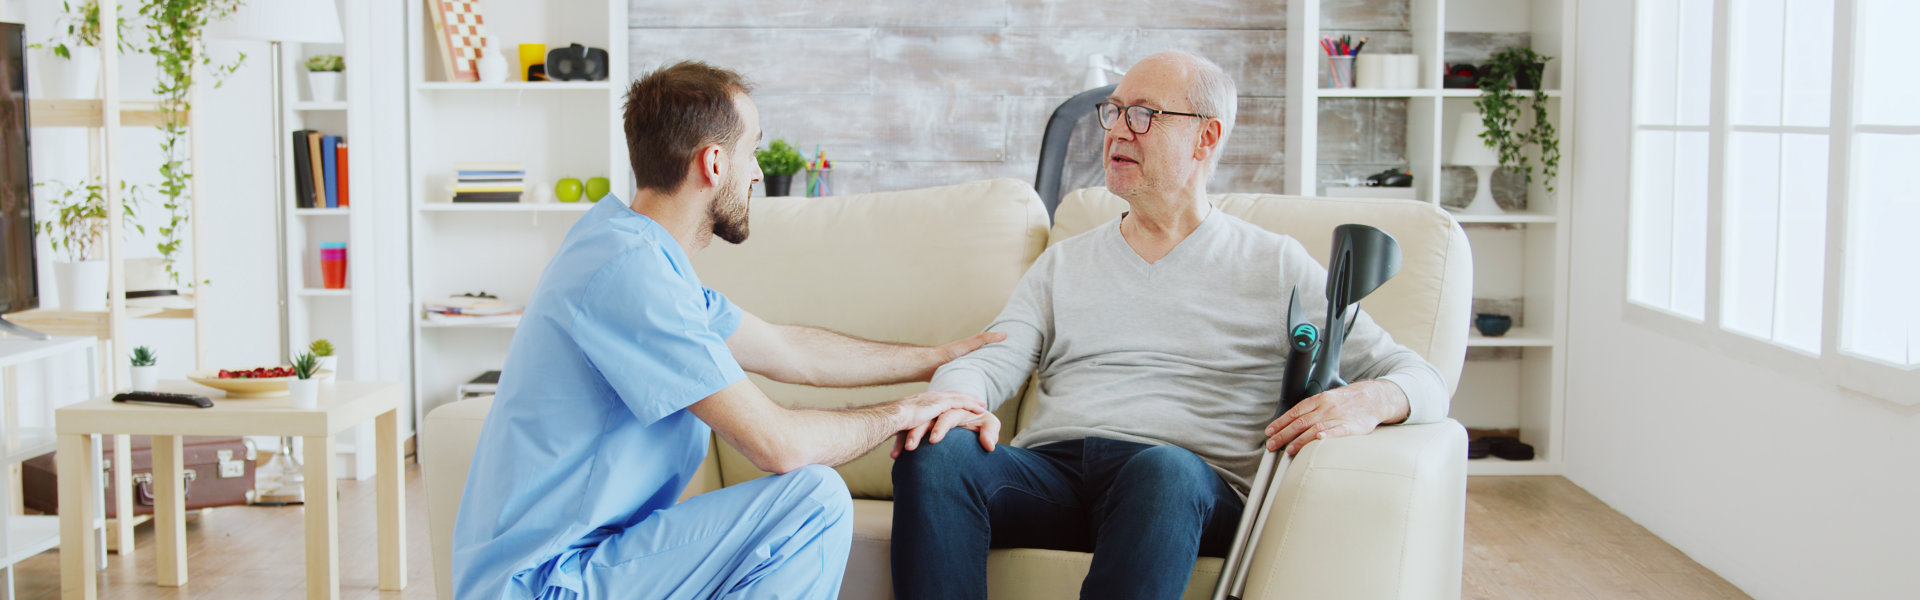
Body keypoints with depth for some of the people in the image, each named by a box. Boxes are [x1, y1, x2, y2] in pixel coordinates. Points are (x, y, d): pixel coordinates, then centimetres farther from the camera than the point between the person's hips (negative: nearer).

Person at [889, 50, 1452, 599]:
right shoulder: (1064, 262, 26)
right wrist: (951, 401, -14)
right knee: (935, 451, -30)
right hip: (1050, 467, 3)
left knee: (1166, 470, -40)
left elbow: (1417, 377, 11)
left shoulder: (1275, 265, 16)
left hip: (1197, 481, -2)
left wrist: (1369, 401, -15)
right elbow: (990, 361, 12)